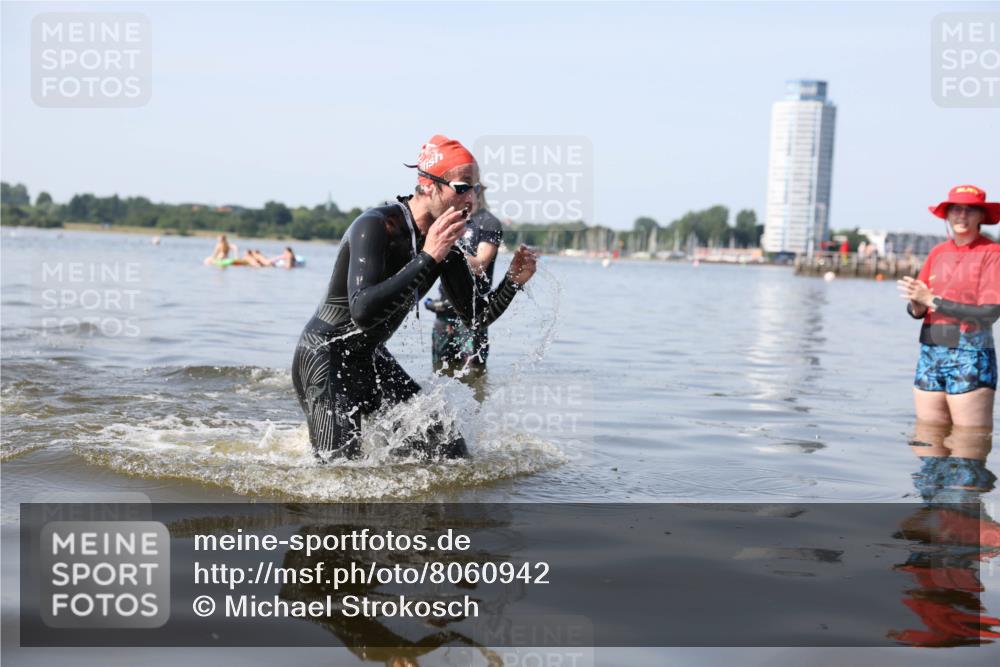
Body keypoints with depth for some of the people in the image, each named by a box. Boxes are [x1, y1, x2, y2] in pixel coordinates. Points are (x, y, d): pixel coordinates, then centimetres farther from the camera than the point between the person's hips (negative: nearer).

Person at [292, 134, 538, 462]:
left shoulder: (445, 242, -1)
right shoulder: (375, 226, -24)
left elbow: (476, 317, 5)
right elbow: (362, 311, -37)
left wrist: (513, 282, -13)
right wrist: (428, 259, -38)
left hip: (370, 358, 8)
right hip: (324, 357, -8)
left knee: (447, 449, 2)